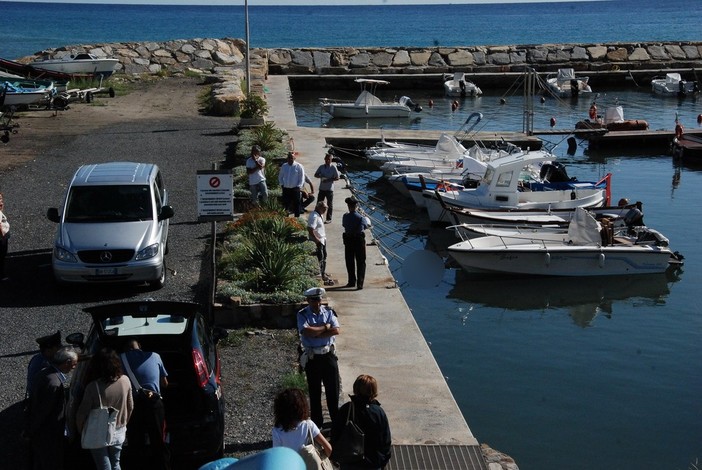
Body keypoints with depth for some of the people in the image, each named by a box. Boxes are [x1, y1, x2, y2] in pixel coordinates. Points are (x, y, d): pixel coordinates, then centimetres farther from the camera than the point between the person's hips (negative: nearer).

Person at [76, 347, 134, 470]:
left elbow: (82, 414, -17)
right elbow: (130, 407, 1)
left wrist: (81, 431, 2)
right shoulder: (125, 381, -11)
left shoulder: (93, 387, -24)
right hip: (119, 432, 4)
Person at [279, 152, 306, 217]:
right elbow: (280, 177, 17)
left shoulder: (298, 166, -4)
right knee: (285, 204, 8)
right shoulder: (284, 166, 8)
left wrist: (298, 187, -10)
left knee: (296, 205, 2)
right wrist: (282, 184, 5)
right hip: (285, 189, 4)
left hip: (295, 189, -4)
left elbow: (302, 178, -3)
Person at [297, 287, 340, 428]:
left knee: (333, 390, 7)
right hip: (312, 357, -2)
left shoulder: (329, 312, 1)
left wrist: (315, 333, -17)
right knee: (314, 392, 7)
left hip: (329, 354, 2)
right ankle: (317, 423, 18)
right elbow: (306, 332, -24)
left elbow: (336, 330, -13)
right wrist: (325, 327, -15)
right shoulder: (302, 315, -7)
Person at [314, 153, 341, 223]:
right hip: (322, 188, 4)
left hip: (329, 189, -4)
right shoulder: (321, 167, 5)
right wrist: (320, 176, -12)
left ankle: (329, 219, 12)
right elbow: (315, 175, 10)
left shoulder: (333, 167, -7)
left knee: (330, 204, 4)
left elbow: (337, 178, -7)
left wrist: (329, 180, -20)